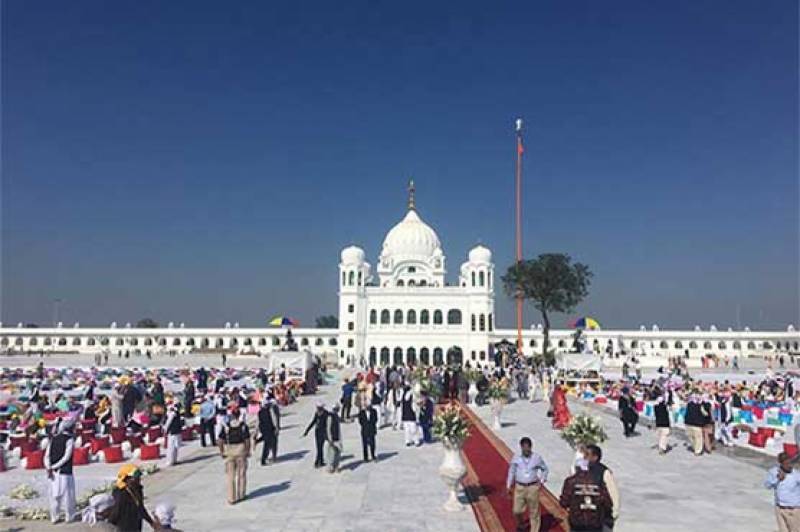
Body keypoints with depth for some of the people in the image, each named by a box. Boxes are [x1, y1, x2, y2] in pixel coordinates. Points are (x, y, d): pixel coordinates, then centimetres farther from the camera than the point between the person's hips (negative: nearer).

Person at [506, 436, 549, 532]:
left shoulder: (537, 457, -6)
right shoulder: (516, 458, -5)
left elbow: (545, 469, 10)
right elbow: (511, 472, 5)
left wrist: (542, 480, -1)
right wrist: (509, 486, 7)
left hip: (533, 487, 0)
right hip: (519, 487, 1)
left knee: (534, 512, 7)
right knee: (517, 510, 2)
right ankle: (521, 524, 33)